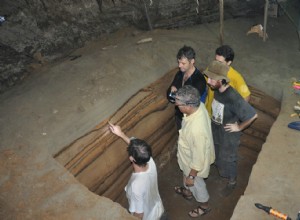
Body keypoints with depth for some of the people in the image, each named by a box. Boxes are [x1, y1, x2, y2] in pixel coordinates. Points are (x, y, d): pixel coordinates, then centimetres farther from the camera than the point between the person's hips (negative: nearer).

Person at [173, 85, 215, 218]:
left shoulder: (196, 130, -46)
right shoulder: (199, 106, -23)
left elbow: (198, 158, -31)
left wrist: (191, 176, -18)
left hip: (195, 163, -8)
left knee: (195, 184, 24)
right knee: (185, 175, 36)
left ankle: (204, 206, 55)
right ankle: (187, 191, 68)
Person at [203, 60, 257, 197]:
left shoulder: (233, 97, -36)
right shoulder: (217, 89, -13)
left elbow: (253, 115, -32)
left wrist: (239, 127, -19)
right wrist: (213, 121, 7)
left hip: (228, 136, -7)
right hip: (216, 131, 7)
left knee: (228, 159, 16)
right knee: (218, 155, 30)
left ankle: (232, 182, 43)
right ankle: (221, 170, 60)